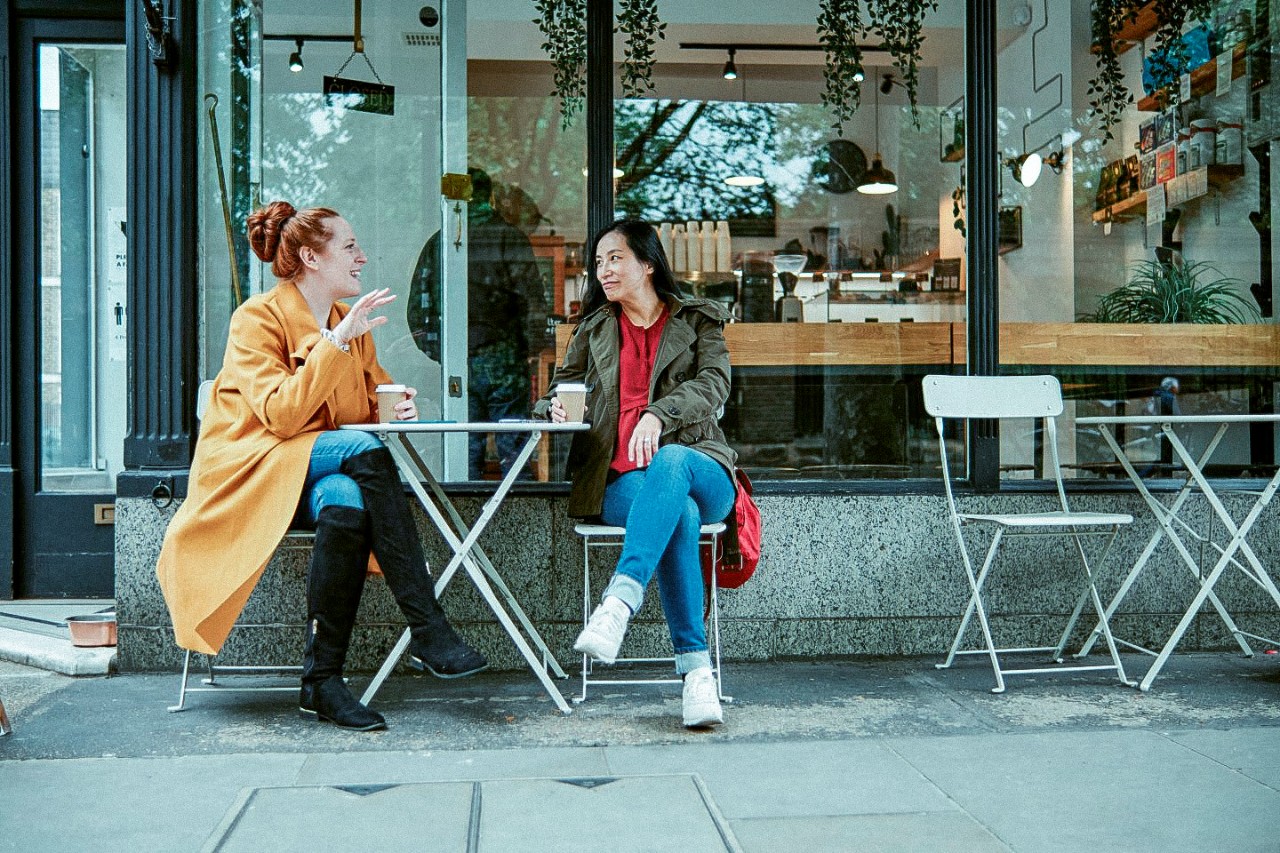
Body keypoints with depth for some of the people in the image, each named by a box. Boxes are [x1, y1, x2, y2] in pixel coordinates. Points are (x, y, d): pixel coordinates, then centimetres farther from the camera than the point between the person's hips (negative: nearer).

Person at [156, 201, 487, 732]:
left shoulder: (351, 326, 14)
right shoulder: (258, 318, -6)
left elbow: (375, 396, 24)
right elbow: (281, 415, -19)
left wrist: (397, 406, 0)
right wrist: (336, 341, -22)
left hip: (321, 474, 5)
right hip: (252, 471, -5)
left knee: (348, 505, -34)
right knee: (363, 449, -33)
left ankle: (322, 680, -27)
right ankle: (428, 632, -34)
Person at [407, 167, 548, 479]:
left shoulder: (436, 243, 7)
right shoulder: (511, 239, -4)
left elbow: (416, 309, 10)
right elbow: (533, 303, -9)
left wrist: (437, 353, 17)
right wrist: (531, 348, 3)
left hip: (456, 370, 3)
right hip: (503, 363, -3)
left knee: (465, 452, 8)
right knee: (513, 449, 2)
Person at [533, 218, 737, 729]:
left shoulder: (699, 320, 15)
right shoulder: (595, 329, 24)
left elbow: (713, 384, -3)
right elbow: (559, 390, 26)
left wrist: (658, 415, -23)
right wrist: (556, 409, -1)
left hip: (694, 465, -1)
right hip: (621, 480, 1)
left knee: (670, 461, -40)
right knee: (680, 514, -36)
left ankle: (617, 605, -53)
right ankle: (697, 672, -42)